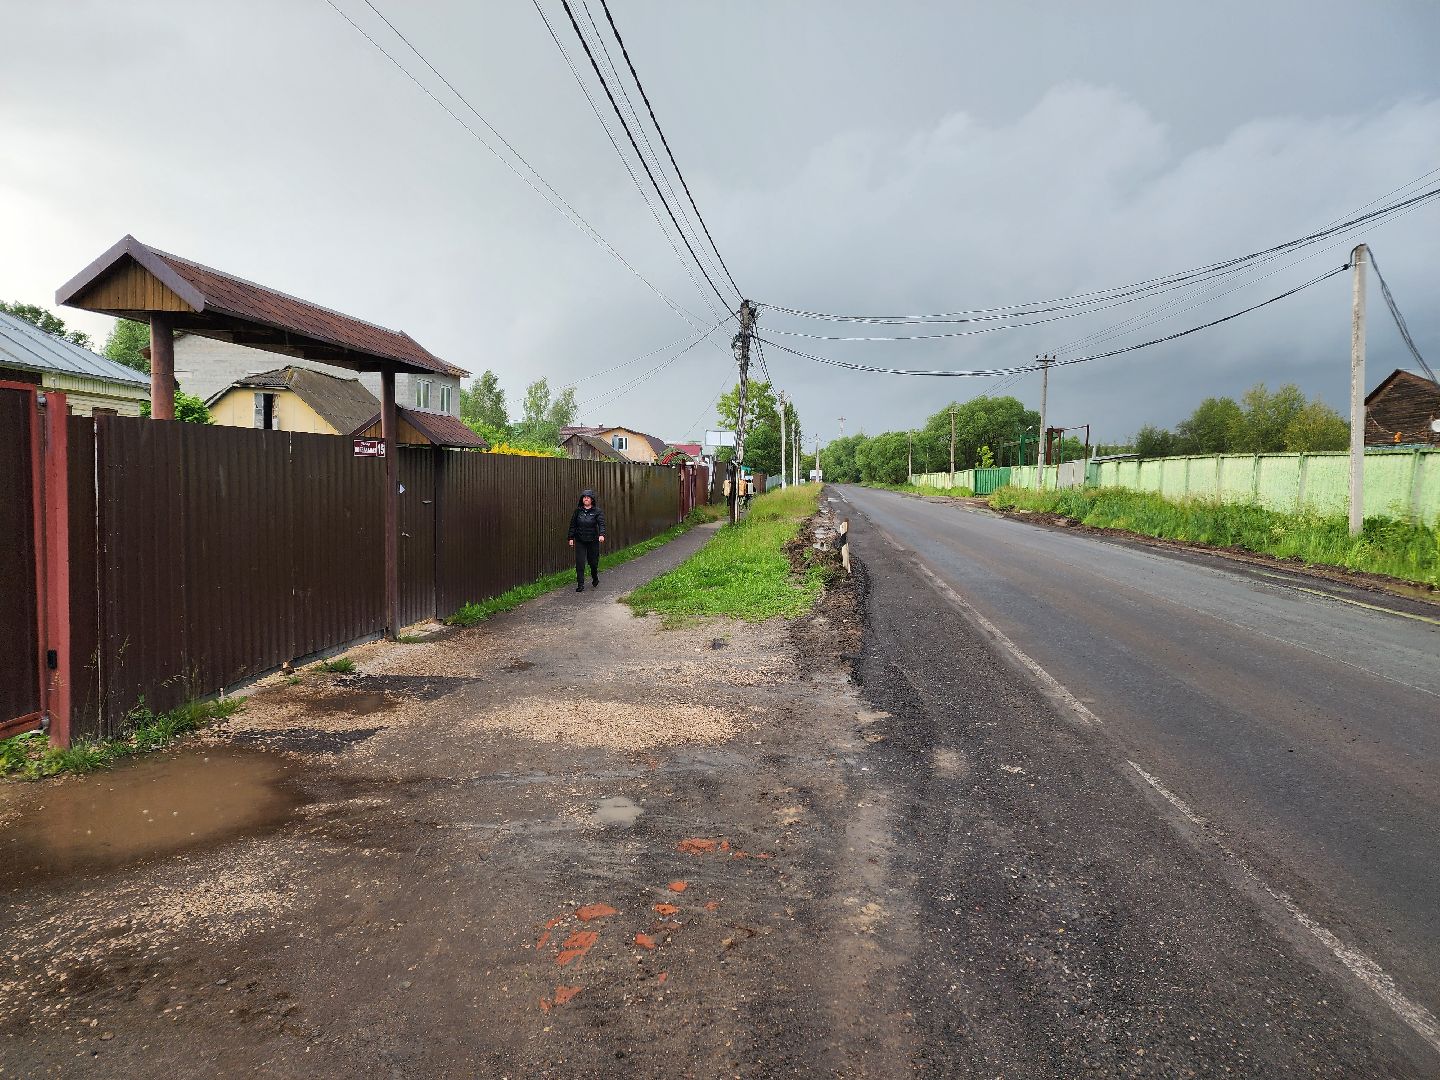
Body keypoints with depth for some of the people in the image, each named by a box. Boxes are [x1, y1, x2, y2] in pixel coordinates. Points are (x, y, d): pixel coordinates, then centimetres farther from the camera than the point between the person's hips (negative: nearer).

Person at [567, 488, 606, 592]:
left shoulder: (597, 511, -1)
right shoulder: (578, 511, 6)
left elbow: (601, 523, -13)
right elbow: (572, 525, 10)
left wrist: (602, 534, -30)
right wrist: (571, 538, 4)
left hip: (593, 541, -1)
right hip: (580, 541, 1)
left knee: (593, 561, 6)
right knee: (579, 562, -6)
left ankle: (595, 579, 34)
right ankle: (580, 585, 0)